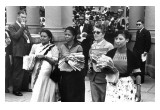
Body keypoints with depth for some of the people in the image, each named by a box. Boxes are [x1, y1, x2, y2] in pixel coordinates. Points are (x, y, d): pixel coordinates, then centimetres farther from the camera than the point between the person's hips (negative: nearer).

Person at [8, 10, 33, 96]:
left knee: (26, 71, 14)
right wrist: (22, 27, -16)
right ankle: (16, 90, 8)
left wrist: (30, 43, 4)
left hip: (27, 52, 7)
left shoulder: (26, 27, 18)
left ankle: (25, 87, 27)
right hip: (19, 53, -7)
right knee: (18, 72, -1)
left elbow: (29, 37, 22)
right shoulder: (12, 27, -5)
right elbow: (15, 36, -20)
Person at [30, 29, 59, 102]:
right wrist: (35, 56, -4)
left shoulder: (53, 47, 2)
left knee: (47, 92, -5)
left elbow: (55, 60, -7)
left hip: (48, 73, -4)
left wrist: (45, 56, -14)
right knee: (37, 92, 4)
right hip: (37, 72, 4)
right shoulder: (35, 46, 14)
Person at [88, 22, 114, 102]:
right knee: (95, 100, 12)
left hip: (103, 77, -5)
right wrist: (90, 66, 2)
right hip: (93, 76, 5)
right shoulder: (92, 46, 10)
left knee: (104, 100, 6)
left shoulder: (109, 46, -8)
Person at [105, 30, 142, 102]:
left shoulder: (131, 55, -8)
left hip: (127, 85, -1)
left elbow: (137, 73, -2)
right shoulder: (110, 53, -3)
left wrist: (138, 90, -4)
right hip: (112, 85, 2)